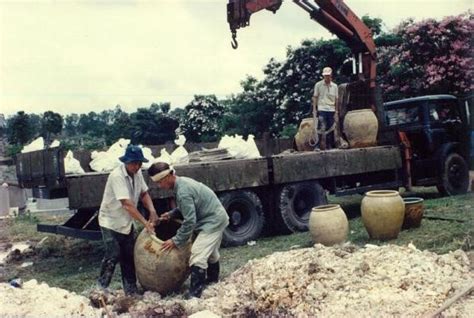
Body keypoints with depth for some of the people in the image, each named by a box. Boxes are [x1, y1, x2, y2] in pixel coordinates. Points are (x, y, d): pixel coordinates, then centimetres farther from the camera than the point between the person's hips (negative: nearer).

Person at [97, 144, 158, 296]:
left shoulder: (137, 173, -5)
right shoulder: (117, 176, -28)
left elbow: (144, 193, 4)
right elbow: (127, 204, -35)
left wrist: (152, 211, -15)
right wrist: (145, 223, -39)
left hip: (127, 222, 7)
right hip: (110, 222, -7)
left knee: (129, 257, 9)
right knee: (113, 255, -11)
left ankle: (131, 290, 19)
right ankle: (101, 288, 7)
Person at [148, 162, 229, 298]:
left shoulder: (182, 191, -27)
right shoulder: (182, 182, 4)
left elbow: (190, 221, -27)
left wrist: (176, 241, -19)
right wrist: (171, 214, 7)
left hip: (212, 222, -11)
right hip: (217, 217, 11)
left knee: (198, 256, -16)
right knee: (211, 252, 28)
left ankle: (194, 295, -16)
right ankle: (213, 279, 48)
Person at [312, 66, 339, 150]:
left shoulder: (334, 86, 11)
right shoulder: (318, 85, 3)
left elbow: (336, 99, 12)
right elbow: (315, 97, 4)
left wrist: (336, 111, 7)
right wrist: (314, 109, -4)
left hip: (331, 110, 3)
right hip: (321, 109, -3)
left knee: (330, 129, 4)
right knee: (320, 128, -10)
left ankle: (329, 146, 11)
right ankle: (317, 146, -7)